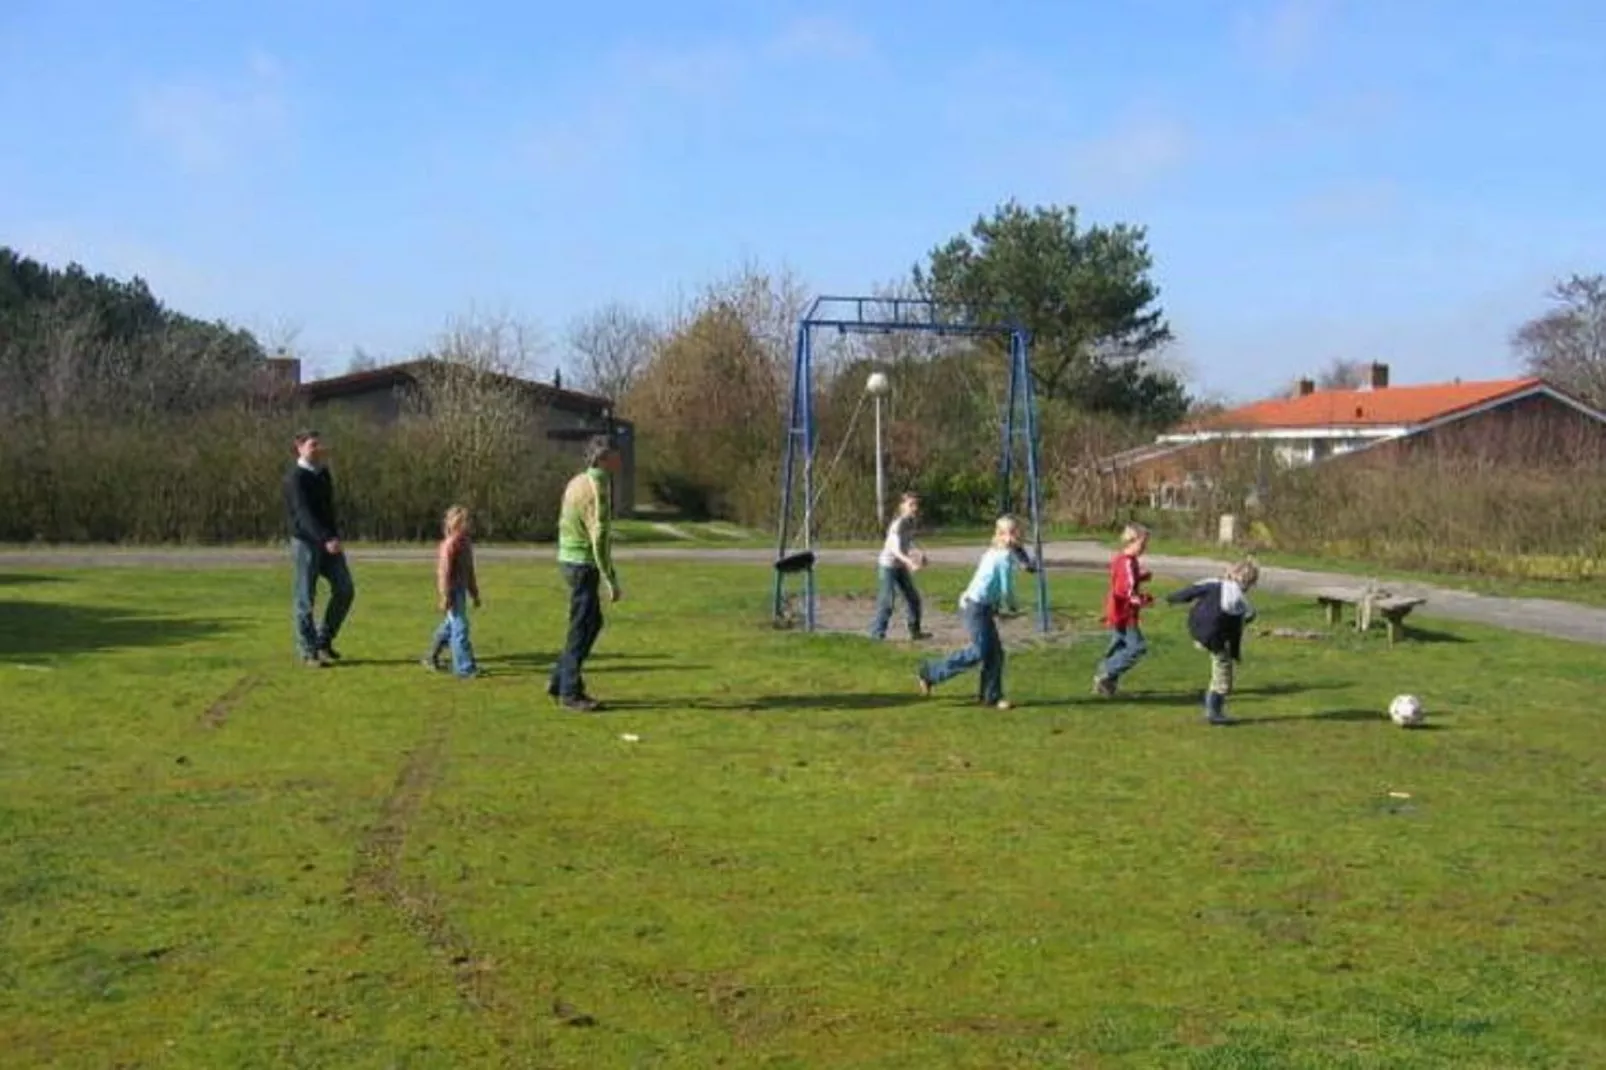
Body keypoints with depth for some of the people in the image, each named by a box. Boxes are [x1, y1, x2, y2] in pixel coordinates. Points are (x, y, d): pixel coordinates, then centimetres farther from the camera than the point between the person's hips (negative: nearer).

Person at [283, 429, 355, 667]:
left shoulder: (324, 473, 10)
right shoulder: (294, 478, -14)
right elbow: (303, 512, -27)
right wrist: (326, 539, -38)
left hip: (329, 540, 7)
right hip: (305, 541, -7)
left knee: (345, 590, 0)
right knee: (306, 598, 0)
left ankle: (324, 640, 14)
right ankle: (308, 652, 8)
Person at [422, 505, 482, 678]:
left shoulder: (466, 542, 11)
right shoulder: (449, 544, -16)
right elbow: (444, 571, -18)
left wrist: (474, 593, 20)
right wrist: (445, 597, -21)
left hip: (461, 589, 9)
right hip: (452, 591, -9)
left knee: (451, 625, 18)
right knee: (460, 627, -8)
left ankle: (432, 657, 33)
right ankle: (464, 667, -5)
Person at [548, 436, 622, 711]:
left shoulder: (578, 482, 11)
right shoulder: (596, 490, -19)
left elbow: (563, 522, 18)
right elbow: (599, 539, -23)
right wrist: (612, 582, -21)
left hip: (571, 559, 9)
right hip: (584, 564, -9)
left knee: (591, 623, 17)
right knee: (582, 629, -2)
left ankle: (560, 681, 21)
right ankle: (570, 693, 5)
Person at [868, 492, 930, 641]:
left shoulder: (911, 523, 1)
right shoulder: (898, 524, -24)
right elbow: (895, 549, -34)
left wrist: (919, 555, -4)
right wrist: (909, 562, -47)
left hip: (901, 566, 9)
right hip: (888, 566, -9)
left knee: (913, 597, 12)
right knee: (887, 602, -12)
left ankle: (915, 631, 24)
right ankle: (877, 635, -7)